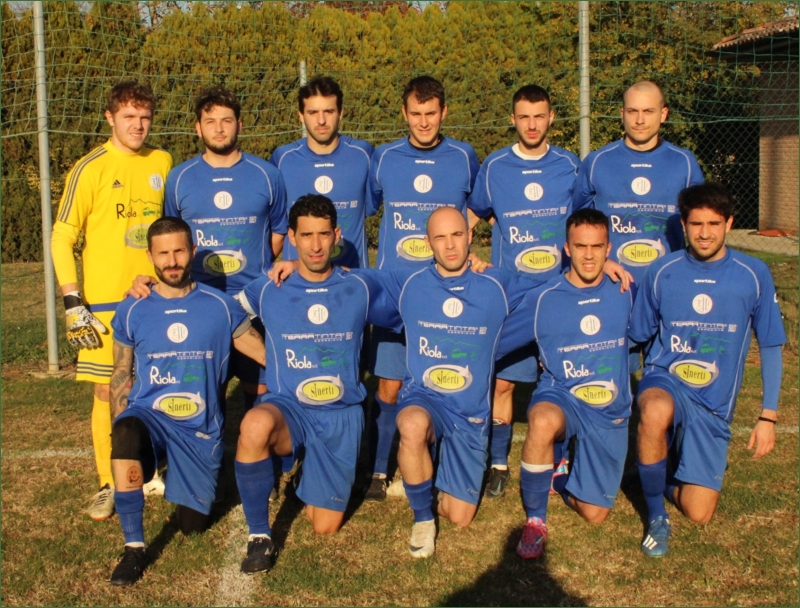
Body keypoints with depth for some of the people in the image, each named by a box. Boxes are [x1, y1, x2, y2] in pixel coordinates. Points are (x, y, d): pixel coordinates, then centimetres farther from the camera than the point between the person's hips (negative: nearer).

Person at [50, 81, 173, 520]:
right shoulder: (91, 169, -6)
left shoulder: (163, 163, 7)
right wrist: (73, 304, -12)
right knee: (108, 392, 0)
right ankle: (109, 484, 14)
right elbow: (61, 238, -6)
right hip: (106, 304, -4)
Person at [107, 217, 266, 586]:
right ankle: (134, 549, -26)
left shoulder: (221, 306, -2)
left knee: (192, 526, 6)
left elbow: (270, 356, 0)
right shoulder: (132, 311, 1)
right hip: (148, 415, -1)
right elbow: (122, 375, 9)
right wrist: (119, 429, 2)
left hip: (200, 428, 1)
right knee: (126, 434, -38)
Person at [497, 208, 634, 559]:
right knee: (543, 421, -42)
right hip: (560, 398, -3)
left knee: (594, 514, 2)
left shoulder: (624, 293, 0)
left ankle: (560, 475, 37)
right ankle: (534, 520, -20)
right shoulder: (543, 299, -5)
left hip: (610, 412, 3)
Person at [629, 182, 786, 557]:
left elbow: (771, 347, 3)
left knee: (698, 513, -5)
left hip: (714, 403, 1)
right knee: (656, 411, -40)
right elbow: (639, 338, 7)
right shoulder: (662, 273, -5)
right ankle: (656, 517, -16)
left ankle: (680, 471, 33)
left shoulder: (754, 276, -5)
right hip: (665, 382, -1)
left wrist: (768, 416, 2)